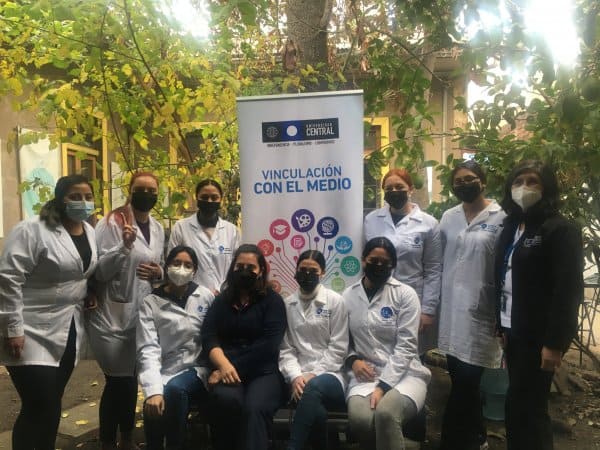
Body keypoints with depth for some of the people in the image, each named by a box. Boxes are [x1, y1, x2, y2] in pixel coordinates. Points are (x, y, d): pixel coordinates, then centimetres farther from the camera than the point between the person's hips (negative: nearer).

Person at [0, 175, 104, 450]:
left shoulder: (90, 232, 7)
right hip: (33, 334, -6)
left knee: (52, 403, 15)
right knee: (39, 407, -4)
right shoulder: (33, 230, -15)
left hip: (69, 331, 6)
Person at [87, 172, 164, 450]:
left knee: (131, 379, 17)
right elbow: (99, 271, -17)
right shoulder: (112, 223, -11)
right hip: (114, 316, -6)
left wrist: (159, 273, -3)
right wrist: (125, 246, -30)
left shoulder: (158, 228, 8)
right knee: (118, 381, 2)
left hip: (144, 314, 6)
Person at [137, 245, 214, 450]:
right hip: (166, 373, 0)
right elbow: (148, 350, -10)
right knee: (154, 408, -28)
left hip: (198, 369, 0)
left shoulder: (206, 297, 3)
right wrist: (153, 390, -22)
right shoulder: (150, 303, 0)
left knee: (174, 389, -31)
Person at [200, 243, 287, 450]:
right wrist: (224, 365, -18)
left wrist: (235, 368, -14)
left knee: (254, 409, -32)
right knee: (225, 399, -30)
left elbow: (267, 345, -7)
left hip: (264, 372, -2)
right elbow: (208, 336, 1)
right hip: (228, 371, 2)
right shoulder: (222, 300, 16)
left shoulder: (273, 300, 6)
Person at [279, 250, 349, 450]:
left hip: (329, 376, -1)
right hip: (300, 379, 2)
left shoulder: (336, 301, 2)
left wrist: (314, 374, -13)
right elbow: (285, 348, 6)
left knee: (314, 387, -38)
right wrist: (295, 377, -12)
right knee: (315, 410, -33)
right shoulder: (287, 304, 11)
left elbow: (338, 348, -3)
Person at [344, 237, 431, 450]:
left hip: (403, 373, -2)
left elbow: (406, 346, -8)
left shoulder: (406, 294, -3)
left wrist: (383, 386, -16)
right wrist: (353, 360, -8)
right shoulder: (348, 296, 6)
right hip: (366, 374, 2)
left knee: (386, 413, -34)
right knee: (360, 419, -29)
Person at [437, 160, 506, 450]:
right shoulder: (448, 217, 9)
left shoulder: (500, 218, -5)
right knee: (462, 380, 14)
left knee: (465, 380, -1)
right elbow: (440, 262, 11)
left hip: (480, 309, -5)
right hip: (451, 308, 5)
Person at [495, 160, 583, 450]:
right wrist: (502, 325, 10)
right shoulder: (511, 226, 11)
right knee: (522, 404, 15)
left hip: (539, 335, -7)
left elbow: (568, 289, -17)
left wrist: (554, 342, -19)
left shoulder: (560, 229, -11)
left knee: (523, 406, 0)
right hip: (515, 331, 7)